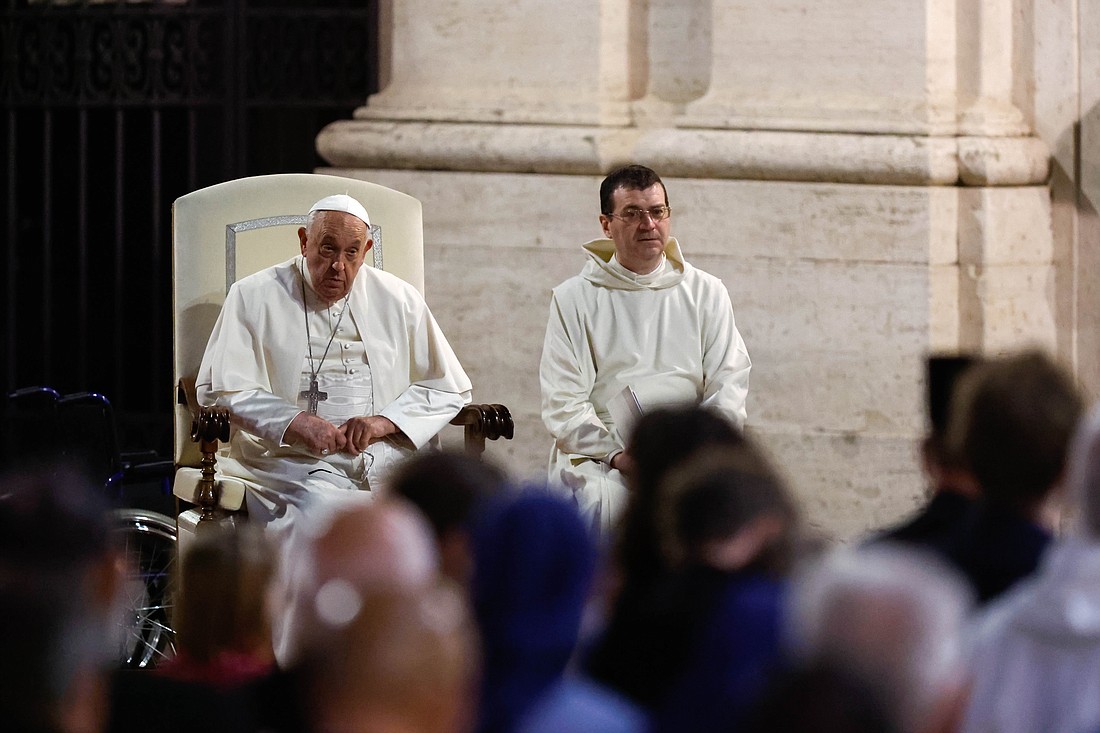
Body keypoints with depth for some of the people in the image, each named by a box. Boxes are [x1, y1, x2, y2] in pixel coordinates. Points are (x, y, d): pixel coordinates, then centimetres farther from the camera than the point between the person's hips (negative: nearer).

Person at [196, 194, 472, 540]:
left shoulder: (398, 300, 17)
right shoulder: (254, 297, 10)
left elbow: (449, 388, 17)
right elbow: (218, 390, 3)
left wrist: (386, 421, -2)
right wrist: (293, 421, -11)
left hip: (387, 457, 3)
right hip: (290, 460, -3)